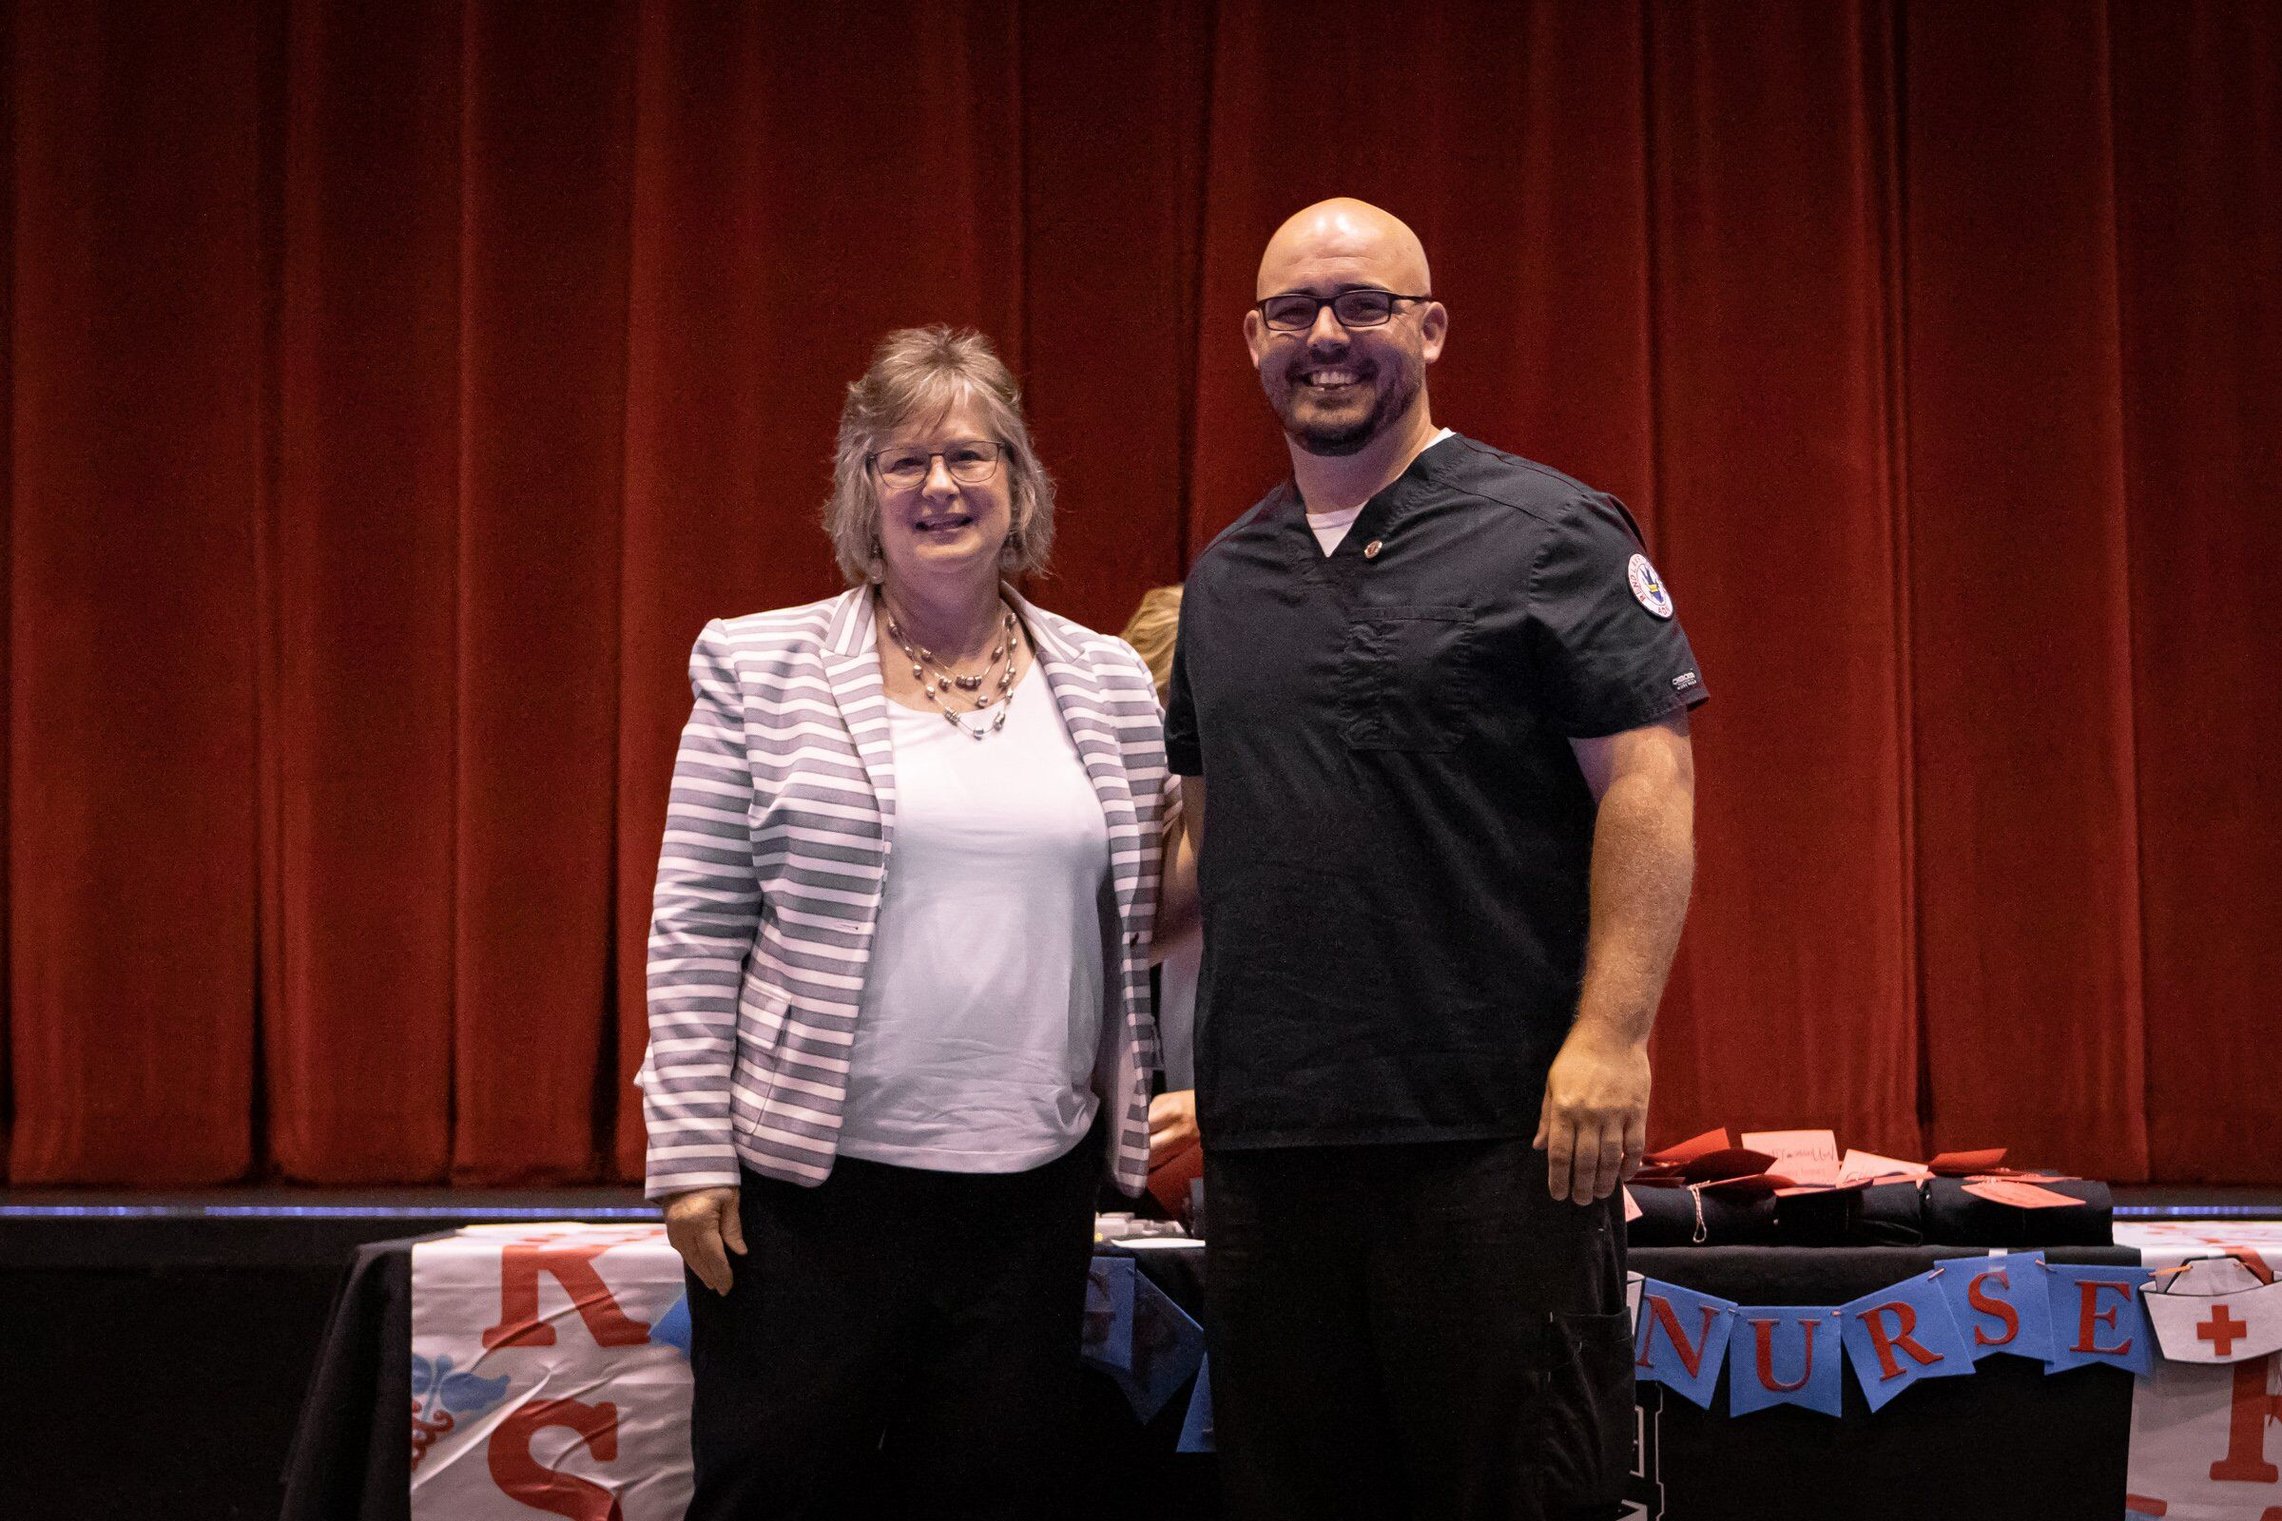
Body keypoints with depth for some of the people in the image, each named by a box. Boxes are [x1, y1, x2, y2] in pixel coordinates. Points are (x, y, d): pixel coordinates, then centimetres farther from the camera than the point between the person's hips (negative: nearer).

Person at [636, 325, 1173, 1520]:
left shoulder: (1111, 686, 7)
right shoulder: (761, 670, -1)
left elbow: (1142, 925, 12)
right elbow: (696, 928, -2)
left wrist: (1143, 1117, 8)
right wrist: (692, 1154, -6)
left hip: (1032, 1186, 3)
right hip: (809, 1183, -2)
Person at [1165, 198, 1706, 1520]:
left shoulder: (1547, 534, -2)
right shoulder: (1225, 578, 16)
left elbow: (1648, 783, -9)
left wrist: (1611, 1034, -17)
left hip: (1499, 1126, -5)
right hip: (1266, 1134, 6)